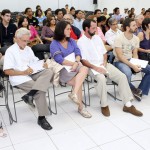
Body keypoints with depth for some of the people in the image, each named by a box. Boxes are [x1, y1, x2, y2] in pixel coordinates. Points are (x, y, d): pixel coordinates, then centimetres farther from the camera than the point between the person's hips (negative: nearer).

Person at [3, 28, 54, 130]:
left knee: (49, 72, -22)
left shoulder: (28, 49, 20)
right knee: (40, 91, -26)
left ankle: (30, 94, -35)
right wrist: (23, 72, -16)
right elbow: (7, 71, -8)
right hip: (19, 78, -6)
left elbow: (35, 62, 19)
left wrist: (42, 64, -4)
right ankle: (41, 118, -15)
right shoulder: (10, 51, -2)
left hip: (32, 74, 7)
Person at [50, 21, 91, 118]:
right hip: (63, 69, -4)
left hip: (75, 66, 4)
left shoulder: (71, 41, 16)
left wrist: (76, 63, -17)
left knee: (85, 69, -30)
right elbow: (60, 60, -13)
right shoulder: (54, 44, -2)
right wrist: (74, 63, -10)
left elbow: (78, 53, 4)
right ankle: (81, 107, -12)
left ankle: (74, 93, -34)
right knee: (78, 82, -26)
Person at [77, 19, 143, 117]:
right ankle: (104, 105, -17)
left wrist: (105, 61, -2)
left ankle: (128, 105, -7)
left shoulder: (97, 37, 13)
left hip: (104, 64, 6)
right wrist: (96, 68, -20)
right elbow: (83, 60, -12)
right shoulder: (81, 42, -6)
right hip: (92, 67, -6)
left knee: (122, 76, -12)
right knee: (101, 78, -37)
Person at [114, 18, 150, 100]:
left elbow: (135, 54, 7)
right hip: (119, 61, -6)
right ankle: (134, 90, -8)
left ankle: (140, 91, 0)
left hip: (131, 60, 7)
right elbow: (120, 56, -20)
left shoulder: (136, 38, 5)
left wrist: (136, 64, -14)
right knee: (127, 73, -38)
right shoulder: (119, 38, -15)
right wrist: (132, 66, -27)